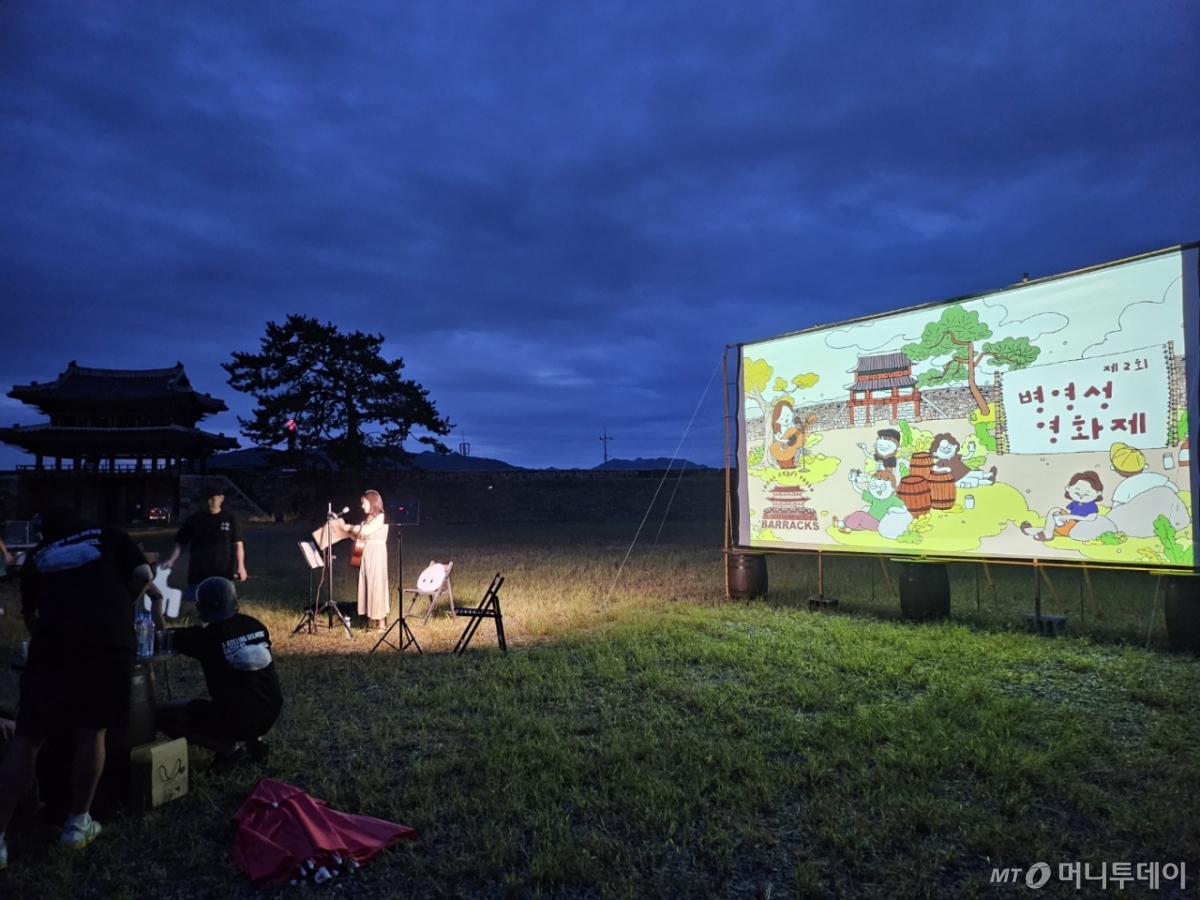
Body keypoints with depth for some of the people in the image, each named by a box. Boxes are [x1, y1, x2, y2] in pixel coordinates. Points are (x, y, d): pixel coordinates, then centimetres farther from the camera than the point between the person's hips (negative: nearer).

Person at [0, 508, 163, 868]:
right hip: (107, 643, -2)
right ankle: (77, 824, 18)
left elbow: (29, 613, 36)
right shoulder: (109, 536, 17)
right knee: (91, 734, 8)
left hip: (51, 646, 2)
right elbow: (143, 575, 2)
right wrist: (123, 605, 21)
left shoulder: (37, 557, 25)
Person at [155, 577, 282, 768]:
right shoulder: (255, 625, 7)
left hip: (238, 718, -6)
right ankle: (254, 740, 19)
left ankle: (229, 747, 3)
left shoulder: (205, 636, -9)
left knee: (163, 714, 9)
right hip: (271, 712, 6)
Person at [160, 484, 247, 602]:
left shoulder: (230, 519, 0)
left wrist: (240, 566, -4)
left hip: (222, 574, -1)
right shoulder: (194, 519, 2)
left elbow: (237, 544, 2)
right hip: (198, 574, 1)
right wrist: (171, 560, -8)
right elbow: (181, 542, 7)